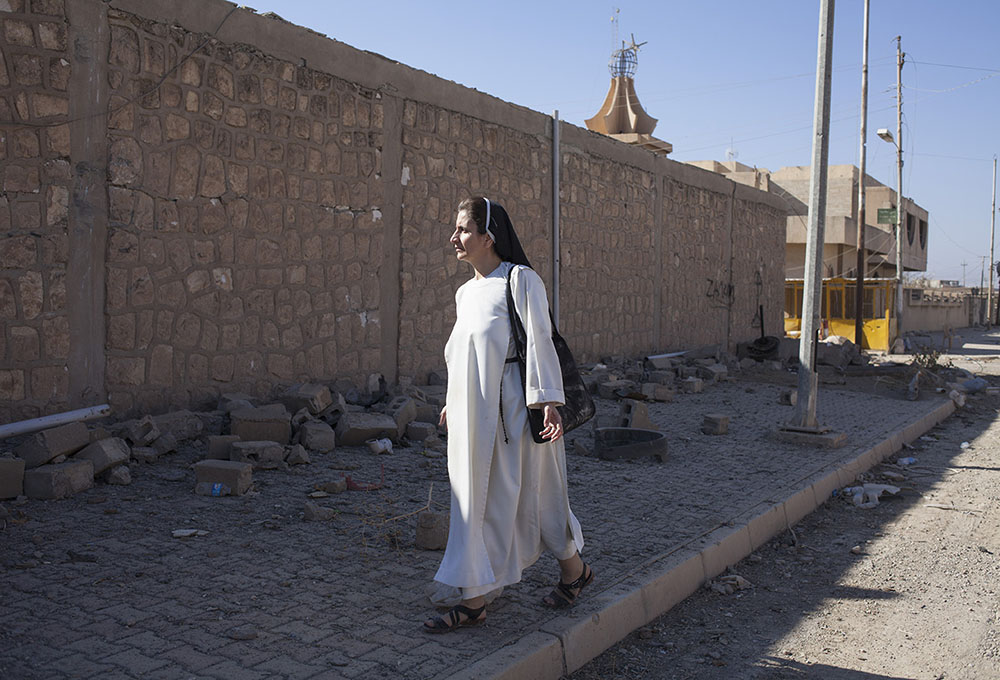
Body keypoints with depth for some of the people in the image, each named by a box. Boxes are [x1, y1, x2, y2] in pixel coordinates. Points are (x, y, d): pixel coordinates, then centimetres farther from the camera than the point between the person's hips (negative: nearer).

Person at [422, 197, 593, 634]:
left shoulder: (520, 279, -8)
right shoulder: (465, 292, 14)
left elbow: (538, 341, -13)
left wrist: (546, 400, -20)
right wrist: (454, 401, 23)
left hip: (512, 406, -7)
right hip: (474, 411, 7)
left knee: (520, 492, 5)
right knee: (474, 496, 6)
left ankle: (573, 569, 28)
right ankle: (474, 599, 13)